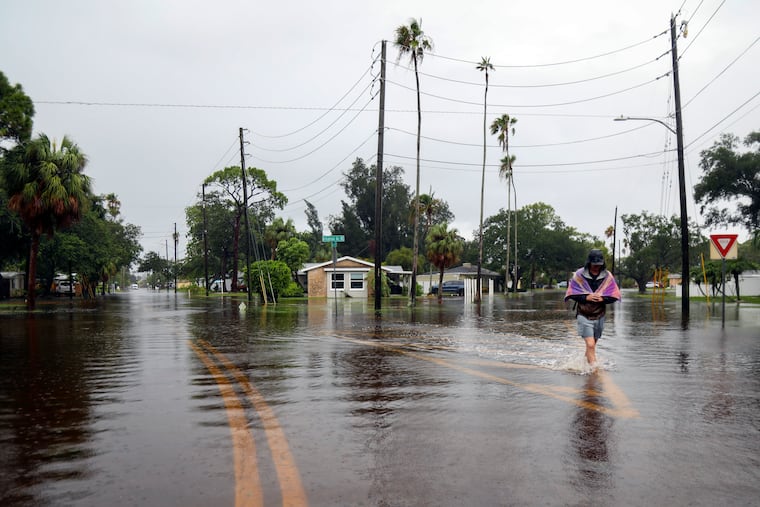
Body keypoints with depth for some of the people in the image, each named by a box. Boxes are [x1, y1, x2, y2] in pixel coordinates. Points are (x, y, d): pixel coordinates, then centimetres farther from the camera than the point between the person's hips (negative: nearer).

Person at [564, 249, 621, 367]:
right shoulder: (579, 275, -8)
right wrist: (586, 297, -20)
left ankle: (586, 362, 40)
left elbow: (615, 296, -1)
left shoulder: (607, 277, -2)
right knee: (590, 345, -15)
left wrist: (602, 298, -19)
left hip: (599, 316, 3)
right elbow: (571, 294, -5)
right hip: (583, 315, -3)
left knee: (591, 345, 17)